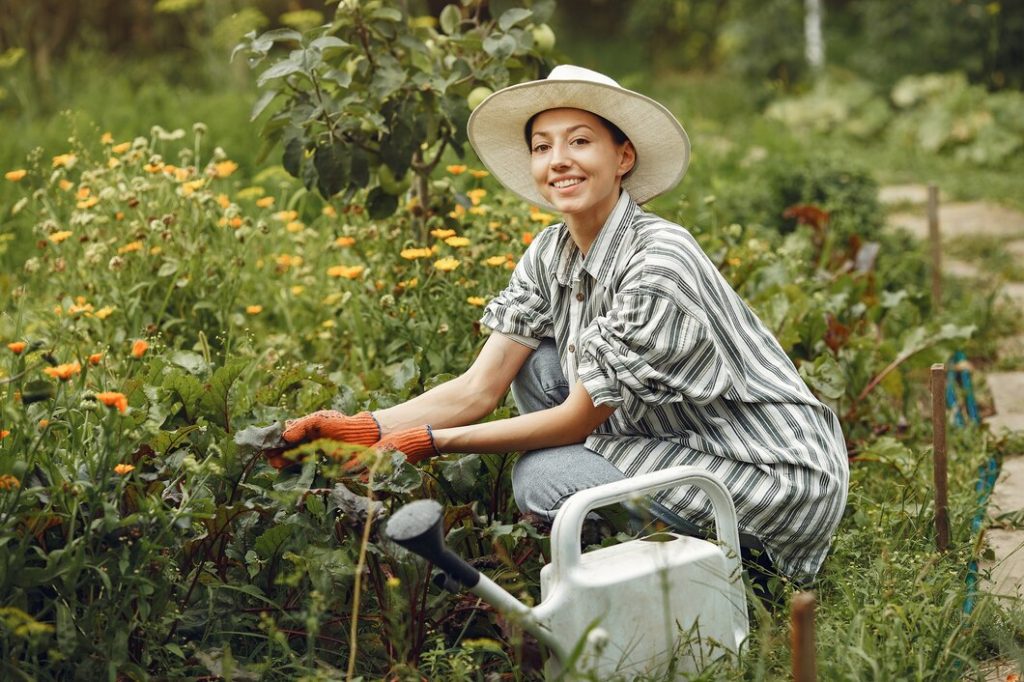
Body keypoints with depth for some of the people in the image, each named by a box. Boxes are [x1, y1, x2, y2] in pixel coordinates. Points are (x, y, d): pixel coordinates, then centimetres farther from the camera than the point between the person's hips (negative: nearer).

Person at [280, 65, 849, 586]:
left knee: (542, 478, -18)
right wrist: (365, 428, -19)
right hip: (685, 436, 8)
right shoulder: (550, 255, -1)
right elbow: (478, 390, -5)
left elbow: (579, 418, -21)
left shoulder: (658, 263, -26)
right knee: (538, 367, -2)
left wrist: (432, 441, -18)